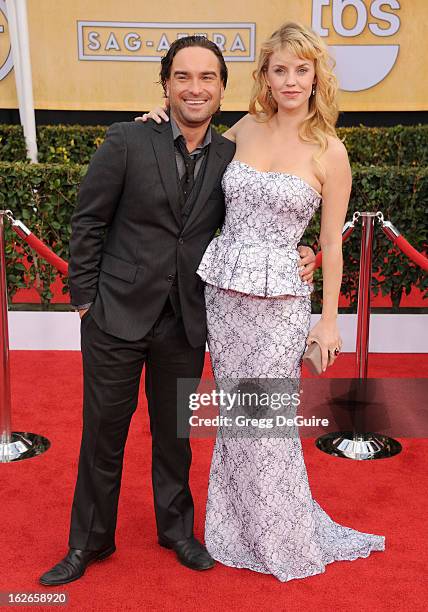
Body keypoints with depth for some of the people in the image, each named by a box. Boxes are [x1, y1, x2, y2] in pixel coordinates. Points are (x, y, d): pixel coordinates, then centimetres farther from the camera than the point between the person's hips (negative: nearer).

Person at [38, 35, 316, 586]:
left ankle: (176, 529, 39)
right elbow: (87, 222, -4)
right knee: (103, 434, 11)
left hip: (186, 323, 2)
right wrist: (85, 297, -5)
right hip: (118, 317, -2)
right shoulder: (127, 142, -9)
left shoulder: (232, 158, 0)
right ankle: (90, 541, 31)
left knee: (174, 433, 18)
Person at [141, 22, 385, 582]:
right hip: (222, 289, 4)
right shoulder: (246, 129, 4)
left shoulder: (329, 151, -6)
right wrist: (169, 118, 8)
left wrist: (329, 319, -1)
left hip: (278, 299, -4)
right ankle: (242, 531, 36)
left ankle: (286, 539, 30)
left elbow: (333, 241, -2)